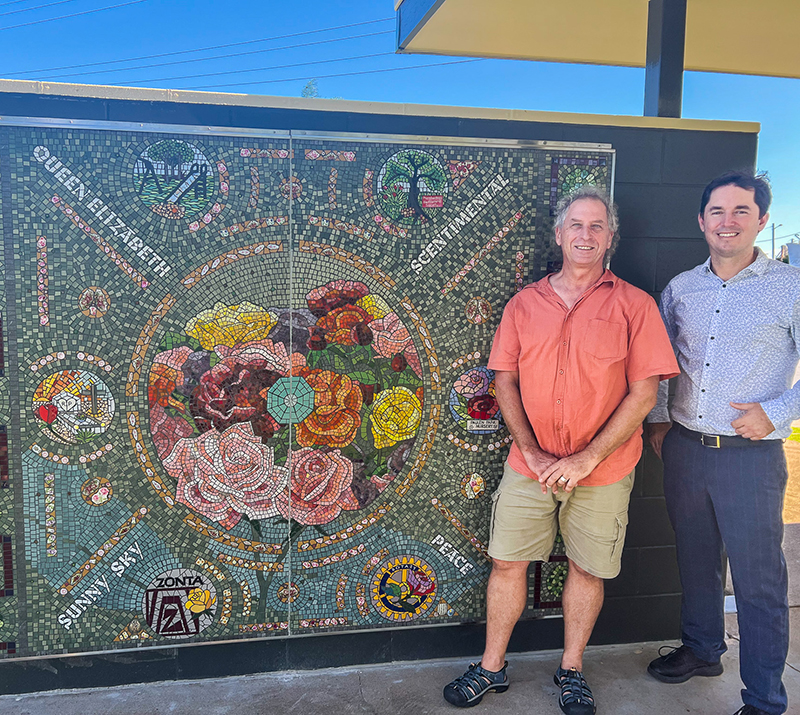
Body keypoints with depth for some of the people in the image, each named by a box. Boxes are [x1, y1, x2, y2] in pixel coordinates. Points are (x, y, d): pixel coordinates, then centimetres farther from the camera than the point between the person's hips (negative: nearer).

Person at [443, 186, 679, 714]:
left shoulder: (634, 305, -3)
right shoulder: (525, 303, 5)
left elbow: (644, 393, -8)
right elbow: (505, 381, 3)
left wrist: (586, 459, -14)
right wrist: (533, 452, -8)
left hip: (603, 470, -1)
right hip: (530, 464, 2)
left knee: (589, 569, 12)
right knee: (507, 562, 8)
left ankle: (572, 671, 35)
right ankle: (492, 668, 28)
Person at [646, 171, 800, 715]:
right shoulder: (680, 289, 7)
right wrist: (658, 420, 10)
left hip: (751, 456, -4)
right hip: (684, 449, 4)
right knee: (696, 560, 19)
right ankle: (702, 649, 42)